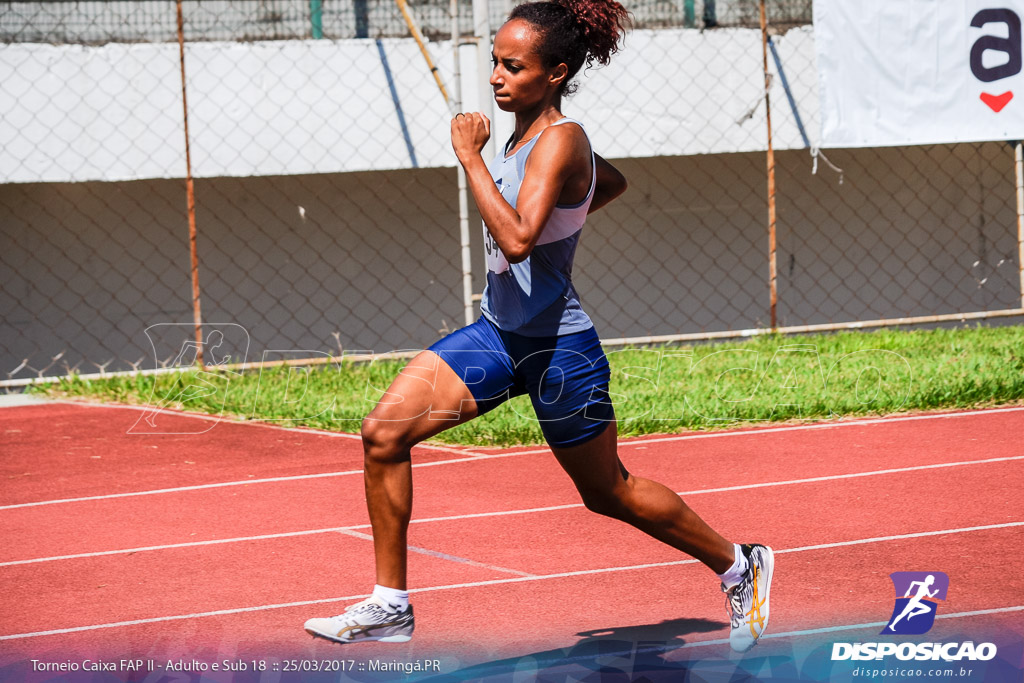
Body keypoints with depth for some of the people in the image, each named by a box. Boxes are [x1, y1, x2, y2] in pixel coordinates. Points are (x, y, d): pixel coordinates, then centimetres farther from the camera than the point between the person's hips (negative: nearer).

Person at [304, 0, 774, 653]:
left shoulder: (560, 141, -20)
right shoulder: (527, 133, 5)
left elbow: (517, 238, -35)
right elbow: (612, 182, 23)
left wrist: (470, 156, -30)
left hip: (558, 348, -8)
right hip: (498, 332, 8)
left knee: (608, 491, 10)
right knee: (384, 431, -7)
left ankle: (739, 566, 33)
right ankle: (390, 606, 1)